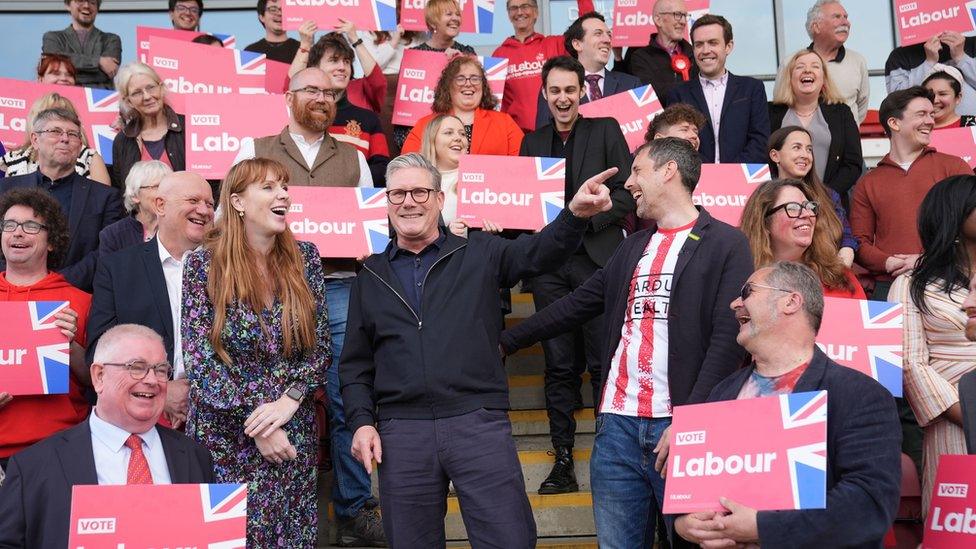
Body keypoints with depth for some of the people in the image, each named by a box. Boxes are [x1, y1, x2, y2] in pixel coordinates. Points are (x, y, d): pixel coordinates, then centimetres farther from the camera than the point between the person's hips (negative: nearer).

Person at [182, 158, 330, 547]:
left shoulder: (304, 258, 2)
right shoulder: (203, 265, -6)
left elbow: (320, 347, 2)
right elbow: (199, 362, -10)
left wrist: (289, 401, -13)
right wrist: (253, 420, -14)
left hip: (294, 435, 2)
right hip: (226, 437, -2)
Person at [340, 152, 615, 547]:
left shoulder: (480, 254, 9)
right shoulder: (371, 276, 14)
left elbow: (540, 252, -8)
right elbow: (355, 364, 16)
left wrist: (575, 214, -28)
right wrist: (361, 422, 3)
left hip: (479, 423, -2)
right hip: (401, 433, 2)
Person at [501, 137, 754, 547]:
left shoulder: (726, 244, -1)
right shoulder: (633, 247, 19)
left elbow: (728, 339, -10)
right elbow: (576, 306, 22)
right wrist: (505, 342, 20)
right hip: (617, 424, 6)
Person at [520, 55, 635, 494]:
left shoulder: (605, 130, 6)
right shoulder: (533, 141, 16)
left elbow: (627, 192, -1)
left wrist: (583, 219, -13)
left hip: (597, 258, -3)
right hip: (549, 263, 3)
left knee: (604, 362, -2)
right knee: (559, 366, 6)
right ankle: (563, 459, 12)